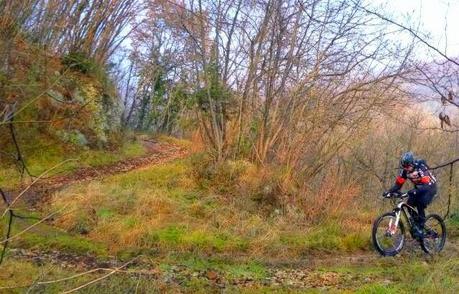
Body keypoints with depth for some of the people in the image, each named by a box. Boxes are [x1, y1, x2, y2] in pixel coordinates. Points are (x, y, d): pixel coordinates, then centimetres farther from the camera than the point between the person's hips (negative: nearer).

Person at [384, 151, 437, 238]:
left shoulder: (421, 168, -34)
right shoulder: (404, 170, -16)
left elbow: (427, 185, -43)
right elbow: (398, 183, -13)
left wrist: (416, 191, -59)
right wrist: (389, 191, -30)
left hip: (430, 187, -6)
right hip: (418, 188, 6)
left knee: (420, 204, -27)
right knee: (409, 205, -12)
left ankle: (421, 228, -16)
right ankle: (415, 225, 7)